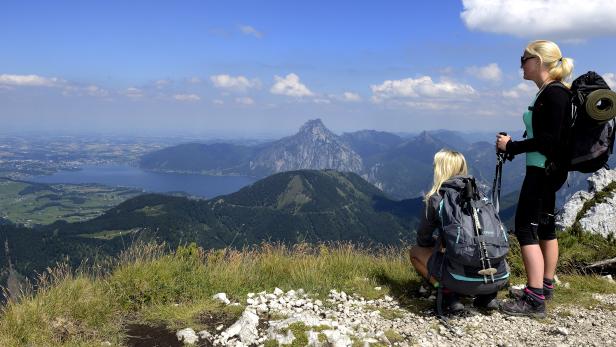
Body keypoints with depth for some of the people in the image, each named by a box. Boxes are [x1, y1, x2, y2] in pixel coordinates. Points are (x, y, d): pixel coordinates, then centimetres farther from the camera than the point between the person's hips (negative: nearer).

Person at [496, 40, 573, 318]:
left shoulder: (554, 93, -16)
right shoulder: (548, 93, 13)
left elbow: (550, 139, -23)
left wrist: (512, 146, -17)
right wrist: (511, 146, 8)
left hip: (544, 169, -10)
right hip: (544, 169, 10)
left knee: (525, 228, -10)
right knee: (545, 226, 16)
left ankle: (534, 300, -9)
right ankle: (545, 285, 28)